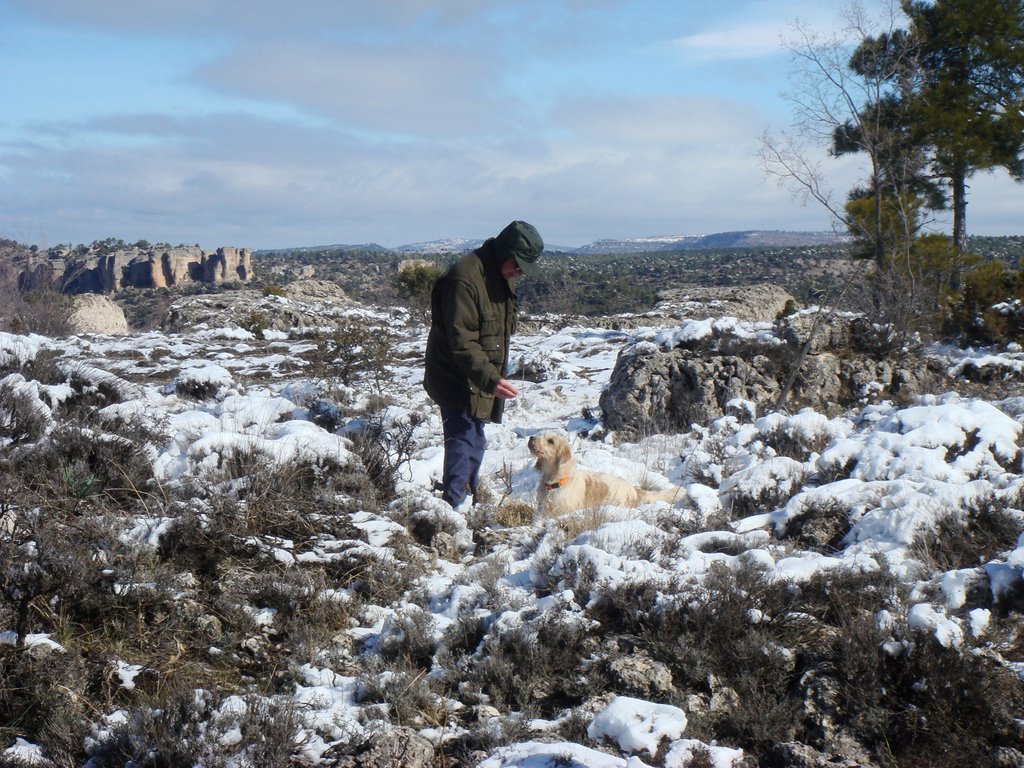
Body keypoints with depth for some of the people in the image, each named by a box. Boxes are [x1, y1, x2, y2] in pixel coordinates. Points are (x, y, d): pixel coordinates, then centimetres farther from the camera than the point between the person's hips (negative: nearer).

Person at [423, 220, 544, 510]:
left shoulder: (503, 276, 8)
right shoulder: (464, 278, -25)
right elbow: (461, 342, -28)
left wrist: (495, 375, 23)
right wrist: (491, 378, -36)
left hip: (480, 379, 10)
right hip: (458, 379, -10)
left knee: (474, 442, 18)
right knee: (465, 439, -11)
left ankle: (466, 500, 31)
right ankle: (455, 505, -6)